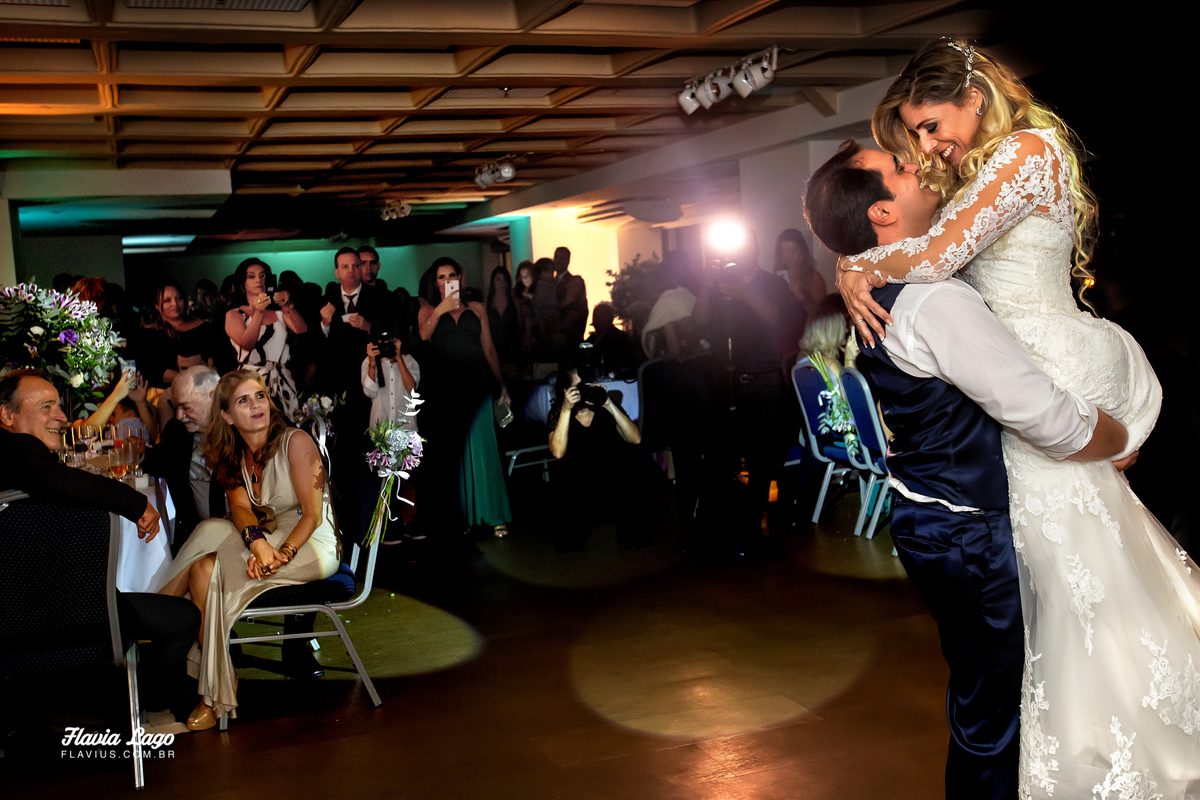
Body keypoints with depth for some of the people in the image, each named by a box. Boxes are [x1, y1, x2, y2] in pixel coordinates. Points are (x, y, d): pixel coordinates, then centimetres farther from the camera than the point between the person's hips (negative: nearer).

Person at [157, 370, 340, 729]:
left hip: (311, 545, -6)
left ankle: (219, 694, -12)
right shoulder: (236, 457, 11)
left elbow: (312, 514, -12)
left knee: (207, 570, -24)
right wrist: (258, 542, -28)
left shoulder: (295, 442, -8)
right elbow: (240, 507, -6)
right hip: (269, 540, 6)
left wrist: (284, 552, -28)